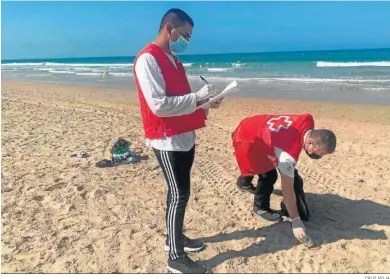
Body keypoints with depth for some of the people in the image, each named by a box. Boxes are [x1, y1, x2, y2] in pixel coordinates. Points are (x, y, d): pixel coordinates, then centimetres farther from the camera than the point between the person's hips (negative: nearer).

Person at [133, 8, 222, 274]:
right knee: (179, 194, -4)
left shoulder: (173, 59, 16)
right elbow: (159, 104, -23)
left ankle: (175, 236, 34)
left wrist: (205, 103, 4)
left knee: (179, 192, 17)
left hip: (185, 136, 9)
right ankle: (176, 257, 10)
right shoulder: (148, 59, -14)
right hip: (167, 140, -9)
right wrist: (197, 97, -18)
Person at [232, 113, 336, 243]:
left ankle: (244, 181, 54)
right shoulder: (289, 152, -39)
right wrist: (296, 221, -27)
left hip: (257, 127, 9)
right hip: (246, 139, -8)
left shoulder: (308, 121, -18)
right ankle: (261, 207, 13)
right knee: (268, 175, -11)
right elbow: (287, 188, -34)